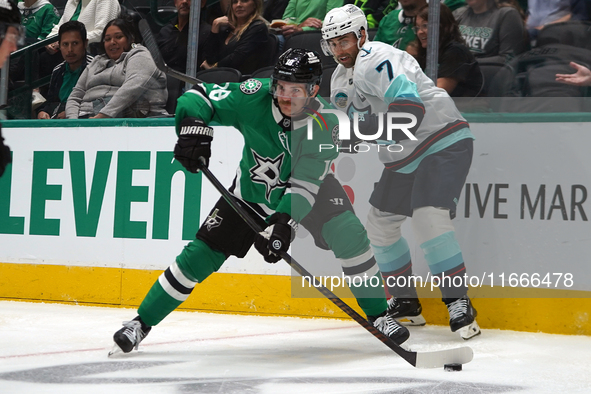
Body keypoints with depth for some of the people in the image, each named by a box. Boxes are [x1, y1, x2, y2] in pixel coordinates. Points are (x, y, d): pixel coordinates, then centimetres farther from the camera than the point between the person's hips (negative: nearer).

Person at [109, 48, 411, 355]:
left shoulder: (326, 124, -28)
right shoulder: (256, 97, -27)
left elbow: (305, 184, -31)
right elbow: (199, 95, -19)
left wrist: (284, 222, -45)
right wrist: (193, 126, -39)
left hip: (310, 192, 0)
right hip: (251, 193, 0)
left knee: (348, 234, -24)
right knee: (200, 255, -8)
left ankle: (379, 316, -5)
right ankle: (141, 323, 6)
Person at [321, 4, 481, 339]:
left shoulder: (375, 59, -20)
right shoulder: (340, 80, 12)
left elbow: (410, 108, -34)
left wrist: (362, 129, -35)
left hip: (444, 142, -11)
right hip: (404, 158, 11)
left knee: (428, 218, -25)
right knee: (381, 222, 13)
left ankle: (459, 303, -19)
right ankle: (406, 303, 26)